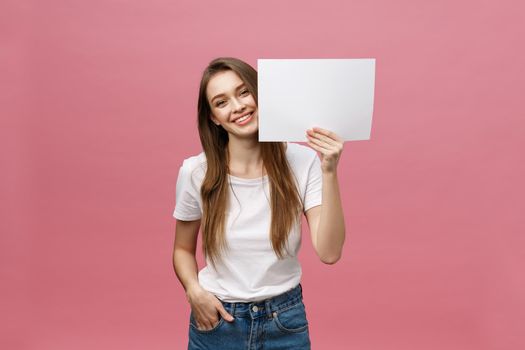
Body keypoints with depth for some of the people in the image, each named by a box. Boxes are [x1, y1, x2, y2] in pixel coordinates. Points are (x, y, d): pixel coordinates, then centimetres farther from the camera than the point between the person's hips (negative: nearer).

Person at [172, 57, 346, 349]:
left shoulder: (303, 161, -12)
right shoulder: (195, 172, -10)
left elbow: (329, 253, -18)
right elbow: (183, 249, 4)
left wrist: (329, 172, -25)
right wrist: (194, 292, -14)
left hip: (286, 322, 0)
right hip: (216, 321, 0)